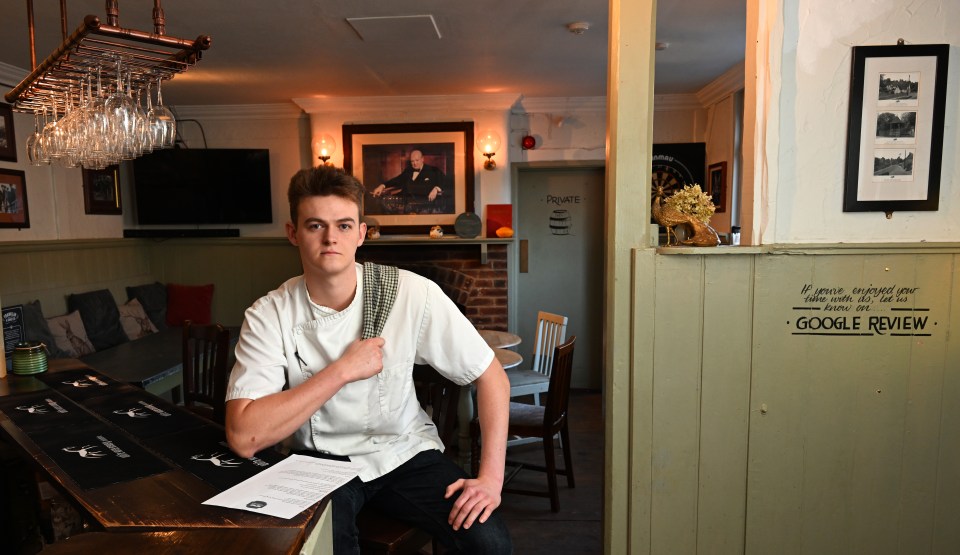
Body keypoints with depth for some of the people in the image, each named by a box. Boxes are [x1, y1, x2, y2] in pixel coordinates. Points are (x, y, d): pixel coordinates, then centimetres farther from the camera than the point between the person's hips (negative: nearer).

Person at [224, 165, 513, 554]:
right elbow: (243, 438, -22)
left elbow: (492, 377, -9)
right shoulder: (268, 316, -13)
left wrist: (491, 477, -16)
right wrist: (342, 371, -24)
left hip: (405, 451, 1)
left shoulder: (412, 293, -15)